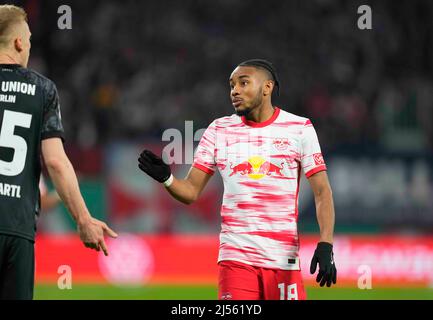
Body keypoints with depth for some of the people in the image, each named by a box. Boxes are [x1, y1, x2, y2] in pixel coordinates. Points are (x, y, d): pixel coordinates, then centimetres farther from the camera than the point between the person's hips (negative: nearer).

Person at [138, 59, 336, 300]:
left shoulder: (299, 128, 3)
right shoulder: (219, 130, 8)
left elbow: (322, 191, 0)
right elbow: (191, 192, 7)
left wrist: (325, 245, -12)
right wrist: (166, 177, -15)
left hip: (284, 260, -1)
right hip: (236, 259, 1)